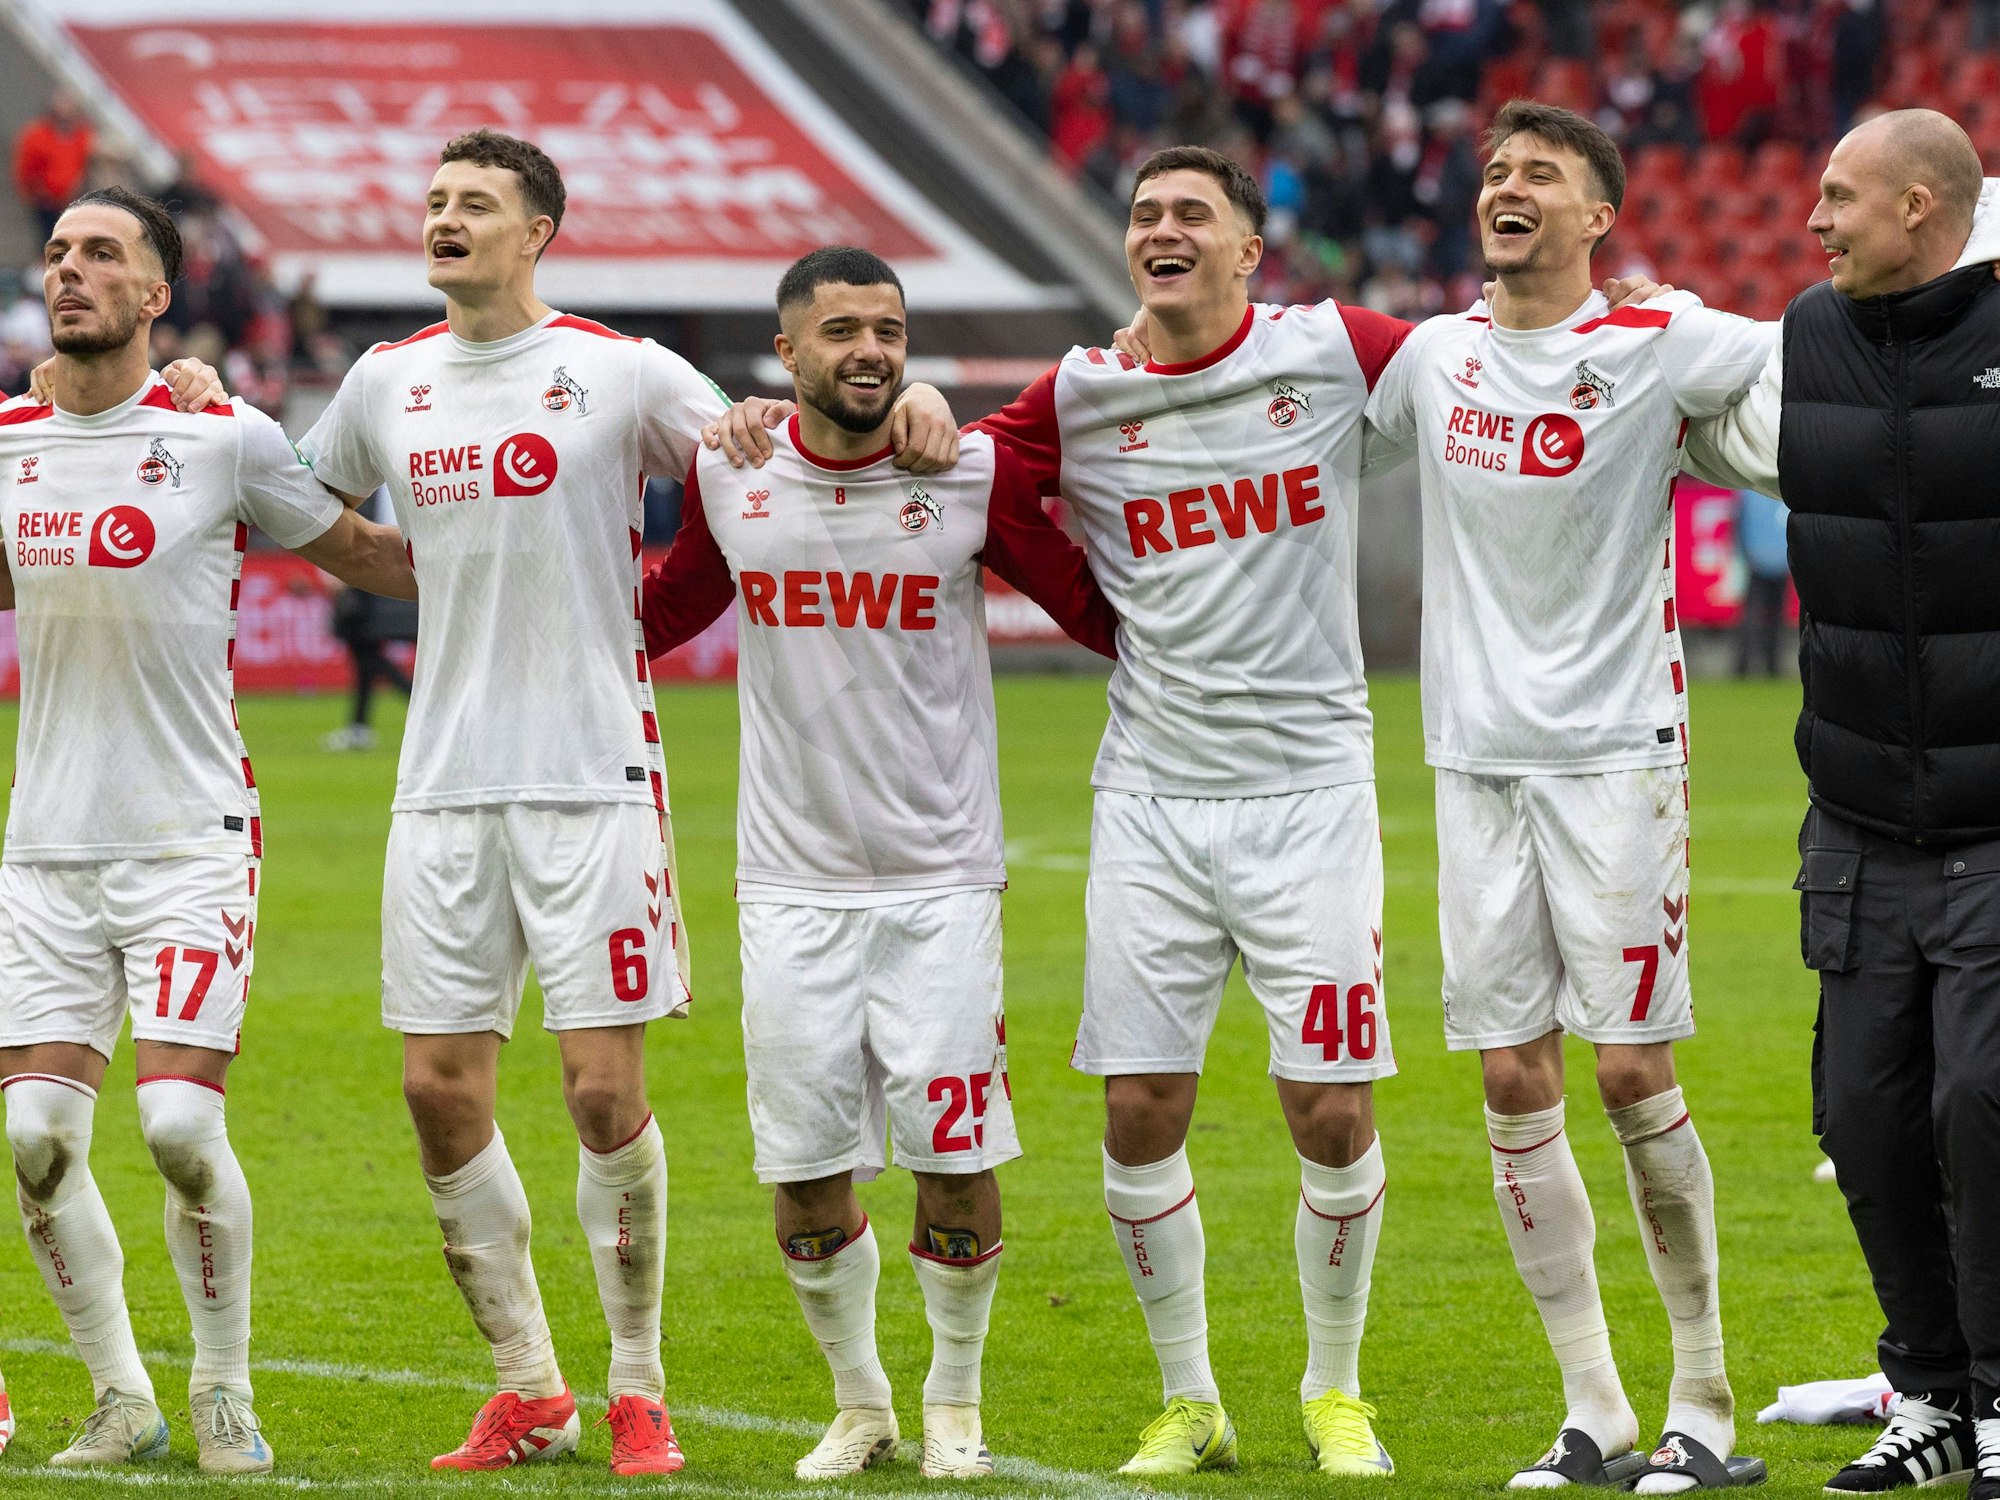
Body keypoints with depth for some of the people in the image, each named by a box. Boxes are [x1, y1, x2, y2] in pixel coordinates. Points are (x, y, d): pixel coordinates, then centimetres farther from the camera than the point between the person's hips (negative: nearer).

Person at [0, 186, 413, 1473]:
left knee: (181, 1122, -13)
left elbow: (361, 553, 8)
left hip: (191, 838, -4)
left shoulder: (227, 439, -5)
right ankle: (123, 1401, 12)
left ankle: (225, 1397, 5)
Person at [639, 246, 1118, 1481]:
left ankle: (955, 1400, 18)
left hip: (942, 879, -2)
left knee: (958, 1158, -4)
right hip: (792, 881, 2)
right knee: (805, 1173, 2)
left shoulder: (975, 473, -6)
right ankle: (860, 1403, 23)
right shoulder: (731, 478, 2)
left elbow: (1097, 610, 4)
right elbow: (660, 616, 21)